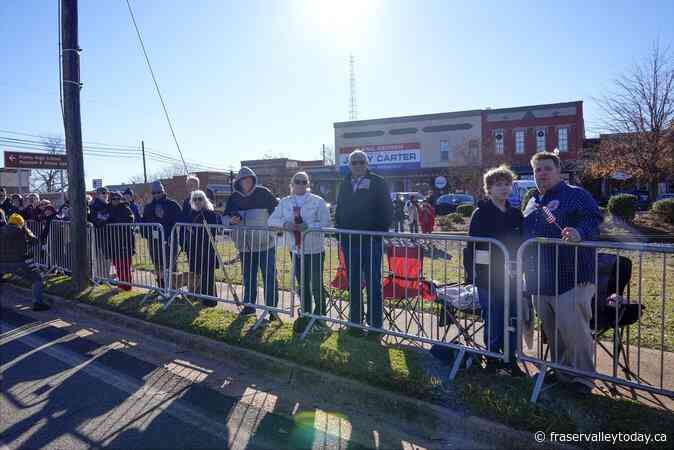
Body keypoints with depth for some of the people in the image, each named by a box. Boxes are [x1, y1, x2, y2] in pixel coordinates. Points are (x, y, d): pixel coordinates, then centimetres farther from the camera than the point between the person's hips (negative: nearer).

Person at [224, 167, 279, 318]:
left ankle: (271, 307, 8)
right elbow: (225, 217, 12)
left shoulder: (263, 193, -4)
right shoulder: (234, 197, 7)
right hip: (245, 246, 4)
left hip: (265, 244, -4)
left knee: (269, 276, -1)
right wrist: (231, 220, -9)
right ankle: (249, 304, 30)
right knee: (248, 277, 16)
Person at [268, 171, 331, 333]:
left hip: (315, 250, -3)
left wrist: (308, 226, -26)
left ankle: (319, 314, 28)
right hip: (296, 250, 4)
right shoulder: (285, 202, 7)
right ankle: (306, 315, 29)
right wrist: (285, 224, -16)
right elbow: (271, 220, 4)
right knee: (302, 285, 13)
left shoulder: (318, 201, -4)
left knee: (316, 285, 3)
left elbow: (326, 222, -13)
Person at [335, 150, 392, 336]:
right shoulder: (345, 184, 14)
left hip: (371, 241, -5)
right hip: (349, 241, 5)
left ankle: (375, 324, 14)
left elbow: (386, 210, -3)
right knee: (353, 283, 12)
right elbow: (339, 210, 18)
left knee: (373, 283, 3)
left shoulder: (377, 182, 0)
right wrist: (340, 233, 9)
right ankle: (355, 322, 25)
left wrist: (381, 232, -9)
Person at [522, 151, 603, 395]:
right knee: (550, 329, 15)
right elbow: (525, 236, 24)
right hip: (539, 281, 7)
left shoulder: (576, 195, -2)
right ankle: (559, 370, 31)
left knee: (573, 327, -5)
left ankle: (582, 377, 13)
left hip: (571, 278, -7)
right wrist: (525, 267, 17)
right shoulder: (533, 202, 18)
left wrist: (580, 232, -36)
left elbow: (593, 220, -16)